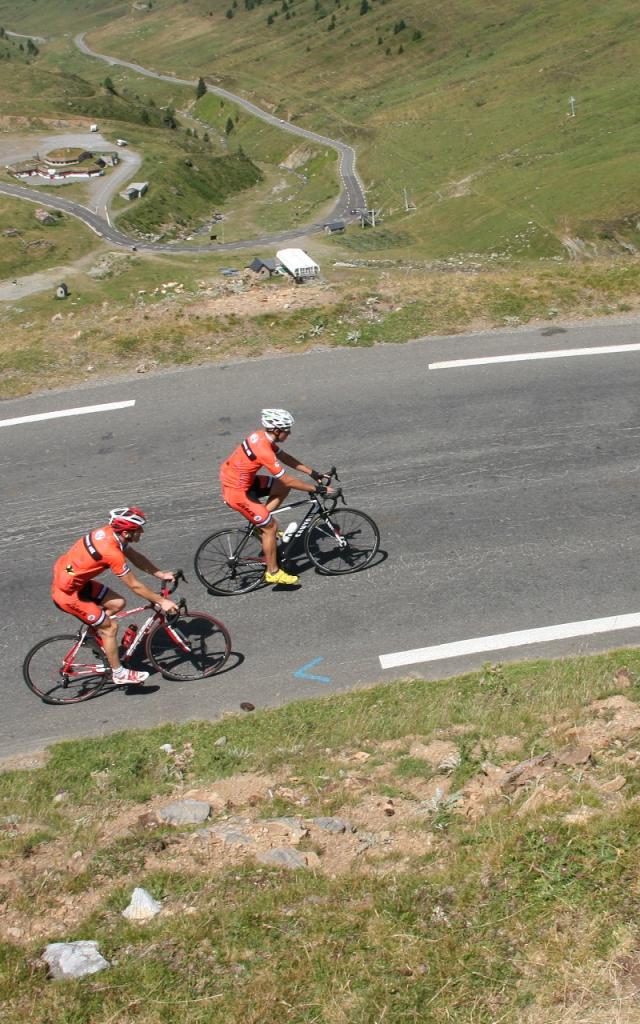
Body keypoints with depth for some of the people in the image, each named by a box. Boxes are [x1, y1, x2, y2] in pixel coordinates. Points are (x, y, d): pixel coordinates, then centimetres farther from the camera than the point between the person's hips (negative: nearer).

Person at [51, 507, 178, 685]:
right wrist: (161, 601, -12)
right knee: (110, 627, 1)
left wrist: (160, 574, 6)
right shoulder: (112, 552, -29)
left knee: (118, 603, 8)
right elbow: (135, 586, -21)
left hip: (73, 578, 8)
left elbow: (135, 556, 9)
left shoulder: (110, 532, -5)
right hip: (67, 592, -8)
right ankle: (119, 674, 14)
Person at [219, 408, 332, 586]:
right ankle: (273, 572, 11)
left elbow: (285, 457, 11)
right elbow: (289, 480, -24)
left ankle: (261, 525, 16)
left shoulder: (262, 436, -1)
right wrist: (316, 489, -15)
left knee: (282, 489, 10)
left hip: (237, 479, 9)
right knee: (270, 526, -1)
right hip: (237, 492, -9)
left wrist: (312, 473, 9)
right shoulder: (264, 451, -29)